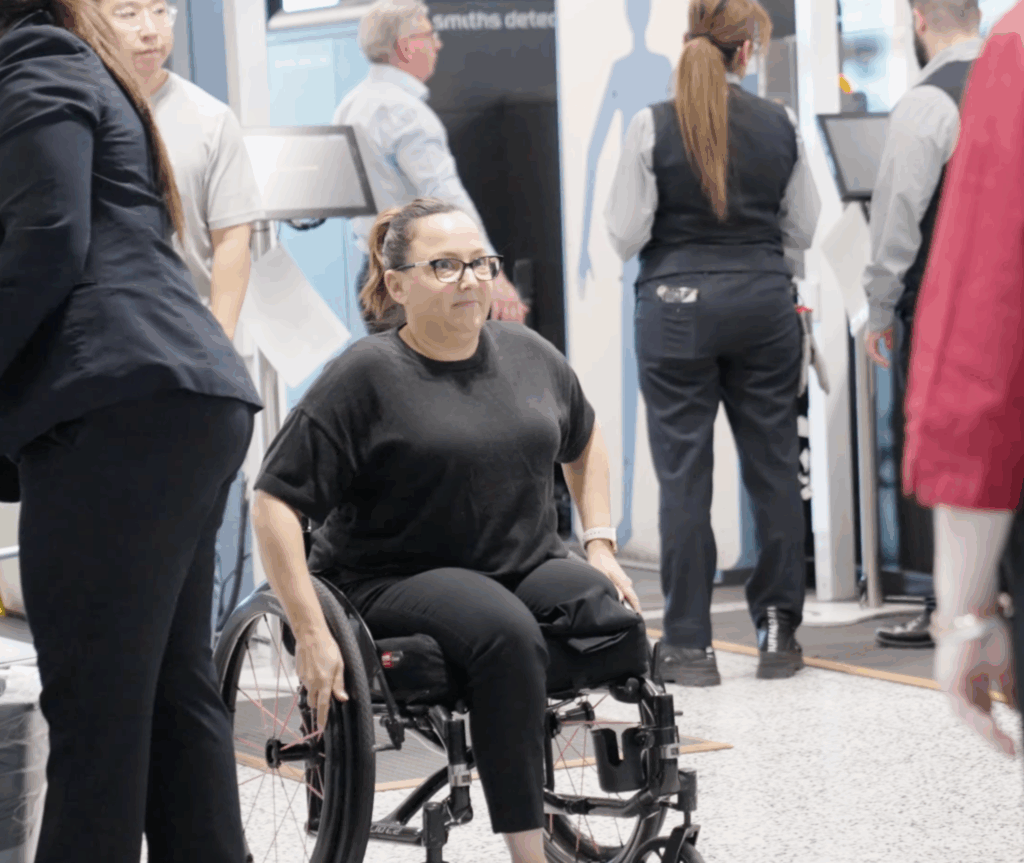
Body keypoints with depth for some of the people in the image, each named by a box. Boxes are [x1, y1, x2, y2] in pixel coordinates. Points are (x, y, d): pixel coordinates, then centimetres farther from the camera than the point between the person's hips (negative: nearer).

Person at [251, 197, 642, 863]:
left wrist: (600, 544, 16)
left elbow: (583, 440, 31)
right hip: (400, 580, -5)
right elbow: (275, 502, -9)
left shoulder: (529, 354, 10)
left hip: (531, 567, 5)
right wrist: (312, 636, -16)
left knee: (621, 625, -25)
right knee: (506, 632, -36)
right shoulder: (367, 377, -7)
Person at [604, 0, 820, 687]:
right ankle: (778, 629, 13)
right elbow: (803, 231, 8)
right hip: (763, 301, 2)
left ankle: (690, 643, 3)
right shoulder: (780, 126, 0)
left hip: (678, 302, -2)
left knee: (684, 471, 2)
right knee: (774, 462, 9)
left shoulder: (655, 127, -7)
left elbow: (626, 236, -6)